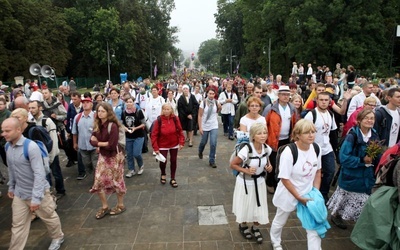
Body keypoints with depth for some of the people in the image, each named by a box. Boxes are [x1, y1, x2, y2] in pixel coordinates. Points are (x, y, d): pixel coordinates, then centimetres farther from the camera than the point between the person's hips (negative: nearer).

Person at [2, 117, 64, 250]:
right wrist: (11, 187, 19)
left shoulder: (31, 147, -25)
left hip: (37, 193, -5)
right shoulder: (8, 147, -2)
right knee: (18, 225, 14)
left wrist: (36, 197, -27)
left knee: (49, 217, 17)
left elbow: (39, 173, -26)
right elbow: (11, 170, 13)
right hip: (19, 194, 5)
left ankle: (58, 237, 42)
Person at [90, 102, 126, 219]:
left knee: (116, 181, 8)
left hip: (114, 157, -6)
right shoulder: (97, 125, 0)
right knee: (98, 182, 6)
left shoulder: (113, 126, -22)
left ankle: (120, 205, 28)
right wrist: (104, 144, -21)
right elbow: (92, 140, -5)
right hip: (103, 156, 7)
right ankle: (104, 207, 24)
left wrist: (98, 143, -13)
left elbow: (111, 145, -26)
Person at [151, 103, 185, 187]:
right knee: (163, 162, 1)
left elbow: (180, 131, -2)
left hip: (174, 145, 2)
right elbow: (154, 135, -13)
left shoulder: (175, 119, -9)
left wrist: (181, 142, -9)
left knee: (173, 161, 9)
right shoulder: (159, 120, -15)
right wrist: (155, 147, -16)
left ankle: (173, 179, 27)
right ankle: (163, 174, 34)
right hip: (163, 146, -2)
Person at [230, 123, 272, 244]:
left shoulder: (267, 149, -12)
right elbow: (233, 164, -18)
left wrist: (269, 167, -12)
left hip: (259, 182, 4)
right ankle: (243, 226, 48)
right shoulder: (246, 150, -29)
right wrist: (246, 171, -28)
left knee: (259, 206, 14)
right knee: (245, 206, 17)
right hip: (246, 182, -4)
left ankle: (255, 228, 43)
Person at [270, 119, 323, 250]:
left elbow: (318, 171, 3)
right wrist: (299, 198, -19)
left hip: (308, 194, 4)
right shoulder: (289, 152, -28)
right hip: (289, 194, -3)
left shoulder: (316, 148, -11)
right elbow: (285, 179, -23)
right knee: (280, 221, 21)